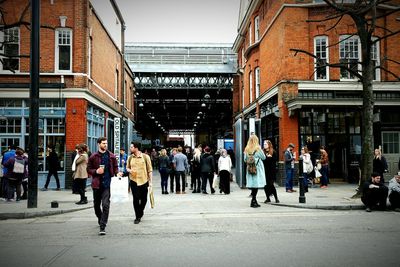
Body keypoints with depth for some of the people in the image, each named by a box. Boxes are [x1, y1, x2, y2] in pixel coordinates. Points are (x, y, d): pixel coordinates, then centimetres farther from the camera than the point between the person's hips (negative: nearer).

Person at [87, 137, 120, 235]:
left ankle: (102, 227, -7)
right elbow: (88, 169, 6)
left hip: (107, 184, -1)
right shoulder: (93, 157, 1)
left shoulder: (111, 156, 4)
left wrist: (117, 173, -6)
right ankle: (100, 219, 43)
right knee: (96, 204, 15)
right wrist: (96, 171, -12)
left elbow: (115, 167, 14)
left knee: (105, 205, -10)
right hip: (97, 184, 1)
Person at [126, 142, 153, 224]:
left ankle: (141, 211, 37)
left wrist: (151, 181, -3)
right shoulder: (130, 158, 4)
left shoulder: (145, 157, -4)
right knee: (136, 199, -3)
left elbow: (150, 170, -1)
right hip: (134, 181, 1)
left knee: (144, 199, 9)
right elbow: (127, 167, 17)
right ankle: (138, 217, 8)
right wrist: (129, 170, -7)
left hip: (144, 181, -1)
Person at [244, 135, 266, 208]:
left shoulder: (246, 149, 2)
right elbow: (263, 157, 0)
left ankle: (254, 201, 15)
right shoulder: (258, 148, -9)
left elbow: (245, 160, 6)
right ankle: (253, 202, -2)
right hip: (257, 168, -4)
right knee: (256, 185, -1)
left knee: (253, 185, 9)